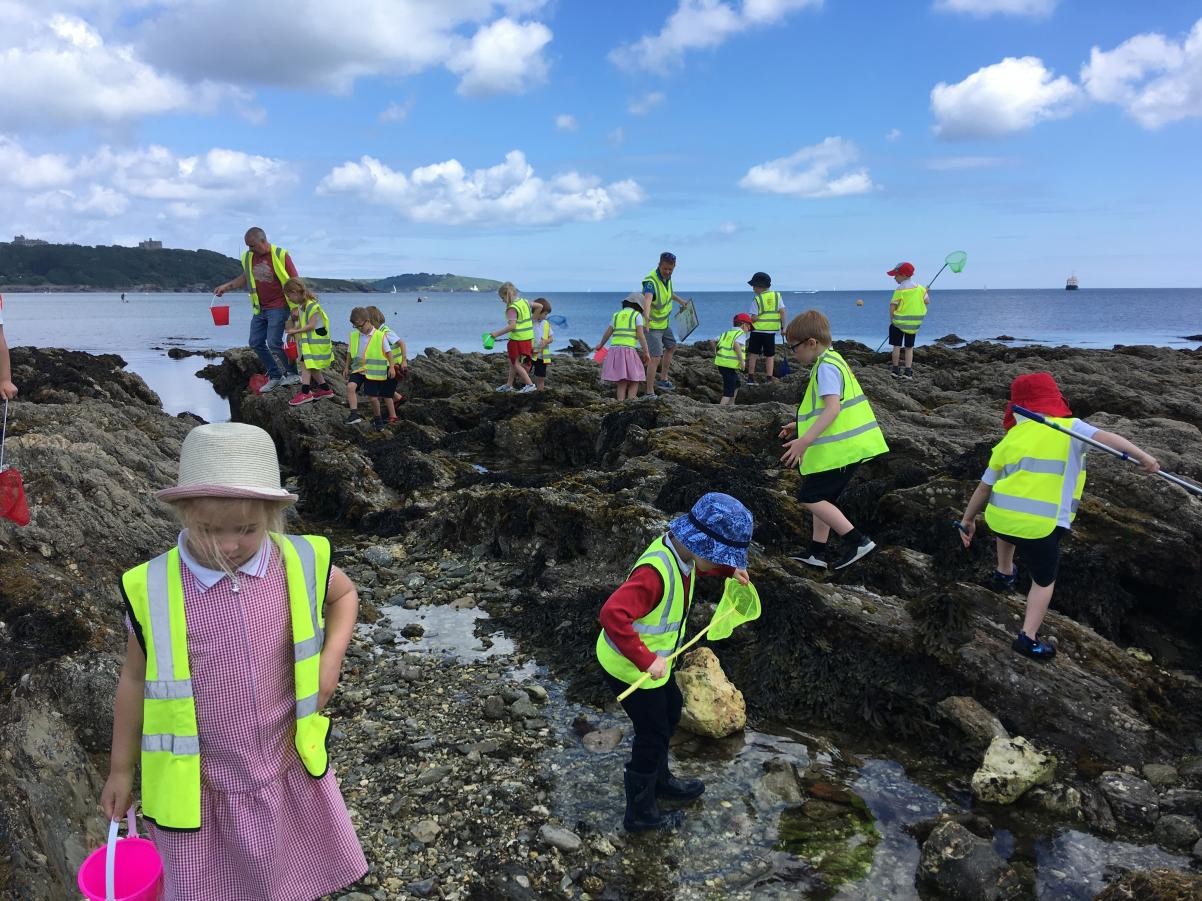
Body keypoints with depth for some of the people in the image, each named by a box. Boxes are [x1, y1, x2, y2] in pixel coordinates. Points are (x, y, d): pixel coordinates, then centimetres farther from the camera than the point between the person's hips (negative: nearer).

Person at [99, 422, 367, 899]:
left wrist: (330, 661, -7)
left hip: (287, 772, 1)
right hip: (200, 786, -1)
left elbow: (344, 594, 8)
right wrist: (121, 769, 8)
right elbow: (136, 678, -1)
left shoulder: (301, 565, -15)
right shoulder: (152, 589, -17)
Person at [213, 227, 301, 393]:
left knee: (274, 343, -13)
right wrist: (226, 286, 10)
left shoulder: (281, 255, -12)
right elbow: (245, 278, 21)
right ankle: (275, 377, 18)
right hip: (259, 309, 7)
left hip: (278, 307, -7)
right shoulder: (248, 257, 5)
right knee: (256, 343, 7)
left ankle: (292, 374, 3)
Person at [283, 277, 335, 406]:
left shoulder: (311, 305, -19)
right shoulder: (301, 305, 10)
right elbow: (303, 323, 13)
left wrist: (296, 331, -18)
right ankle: (325, 389, 24)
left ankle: (305, 392, -12)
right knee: (312, 365, 15)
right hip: (308, 340, 10)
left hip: (316, 340, -10)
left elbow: (311, 325, -21)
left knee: (305, 363, -12)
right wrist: (294, 329, -4)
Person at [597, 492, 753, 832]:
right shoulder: (656, 572, -37)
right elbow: (612, 615, -45)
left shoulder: (680, 551, -8)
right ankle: (640, 814, 30)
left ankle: (659, 779, 51)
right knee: (653, 735, 8)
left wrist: (728, 570, 9)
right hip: (630, 668, -9)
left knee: (670, 710, 27)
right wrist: (647, 661, -42)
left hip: (651, 660, 9)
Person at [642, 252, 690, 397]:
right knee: (655, 358, -13)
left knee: (671, 347, 26)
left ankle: (663, 378, 41)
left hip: (664, 322, 9)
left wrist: (680, 300, 30)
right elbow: (647, 300, -51)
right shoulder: (651, 281, -30)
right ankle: (650, 393, -8)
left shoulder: (667, 276, -3)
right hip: (652, 325, -9)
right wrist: (647, 316, -68)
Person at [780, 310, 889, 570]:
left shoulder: (826, 367, -15)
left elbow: (833, 408, -28)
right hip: (846, 445, 11)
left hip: (839, 448, -11)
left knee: (811, 498, -4)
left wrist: (805, 440, -34)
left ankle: (857, 541, -4)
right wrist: (800, 426, 26)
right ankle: (817, 553, 22)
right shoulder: (831, 361, 17)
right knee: (822, 498, 17)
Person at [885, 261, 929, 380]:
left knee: (897, 346, 6)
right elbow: (927, 301, 5)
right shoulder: (920, 288, 1)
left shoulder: (900, 290, -12)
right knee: (909, 348, 10)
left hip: (899, 322, -4)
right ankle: (908, 371, 5)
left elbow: (892, 307, -15)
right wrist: (926, 293, 24)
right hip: (914, 324, 4)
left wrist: (891, 319, -2)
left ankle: (896, 370, 8)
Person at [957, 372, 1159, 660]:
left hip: (999, 517, 4)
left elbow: (985, 486, 19)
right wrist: (1142, 456, -26)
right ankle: (1029, 637, 9)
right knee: (1044, 580, 16)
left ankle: (1004, 572, 53)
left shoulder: (1010, 439, 15)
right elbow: (1105, 437, -16)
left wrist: (968, 518, 28)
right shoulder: (1070, 428, 5)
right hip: (1039, 526, -4)